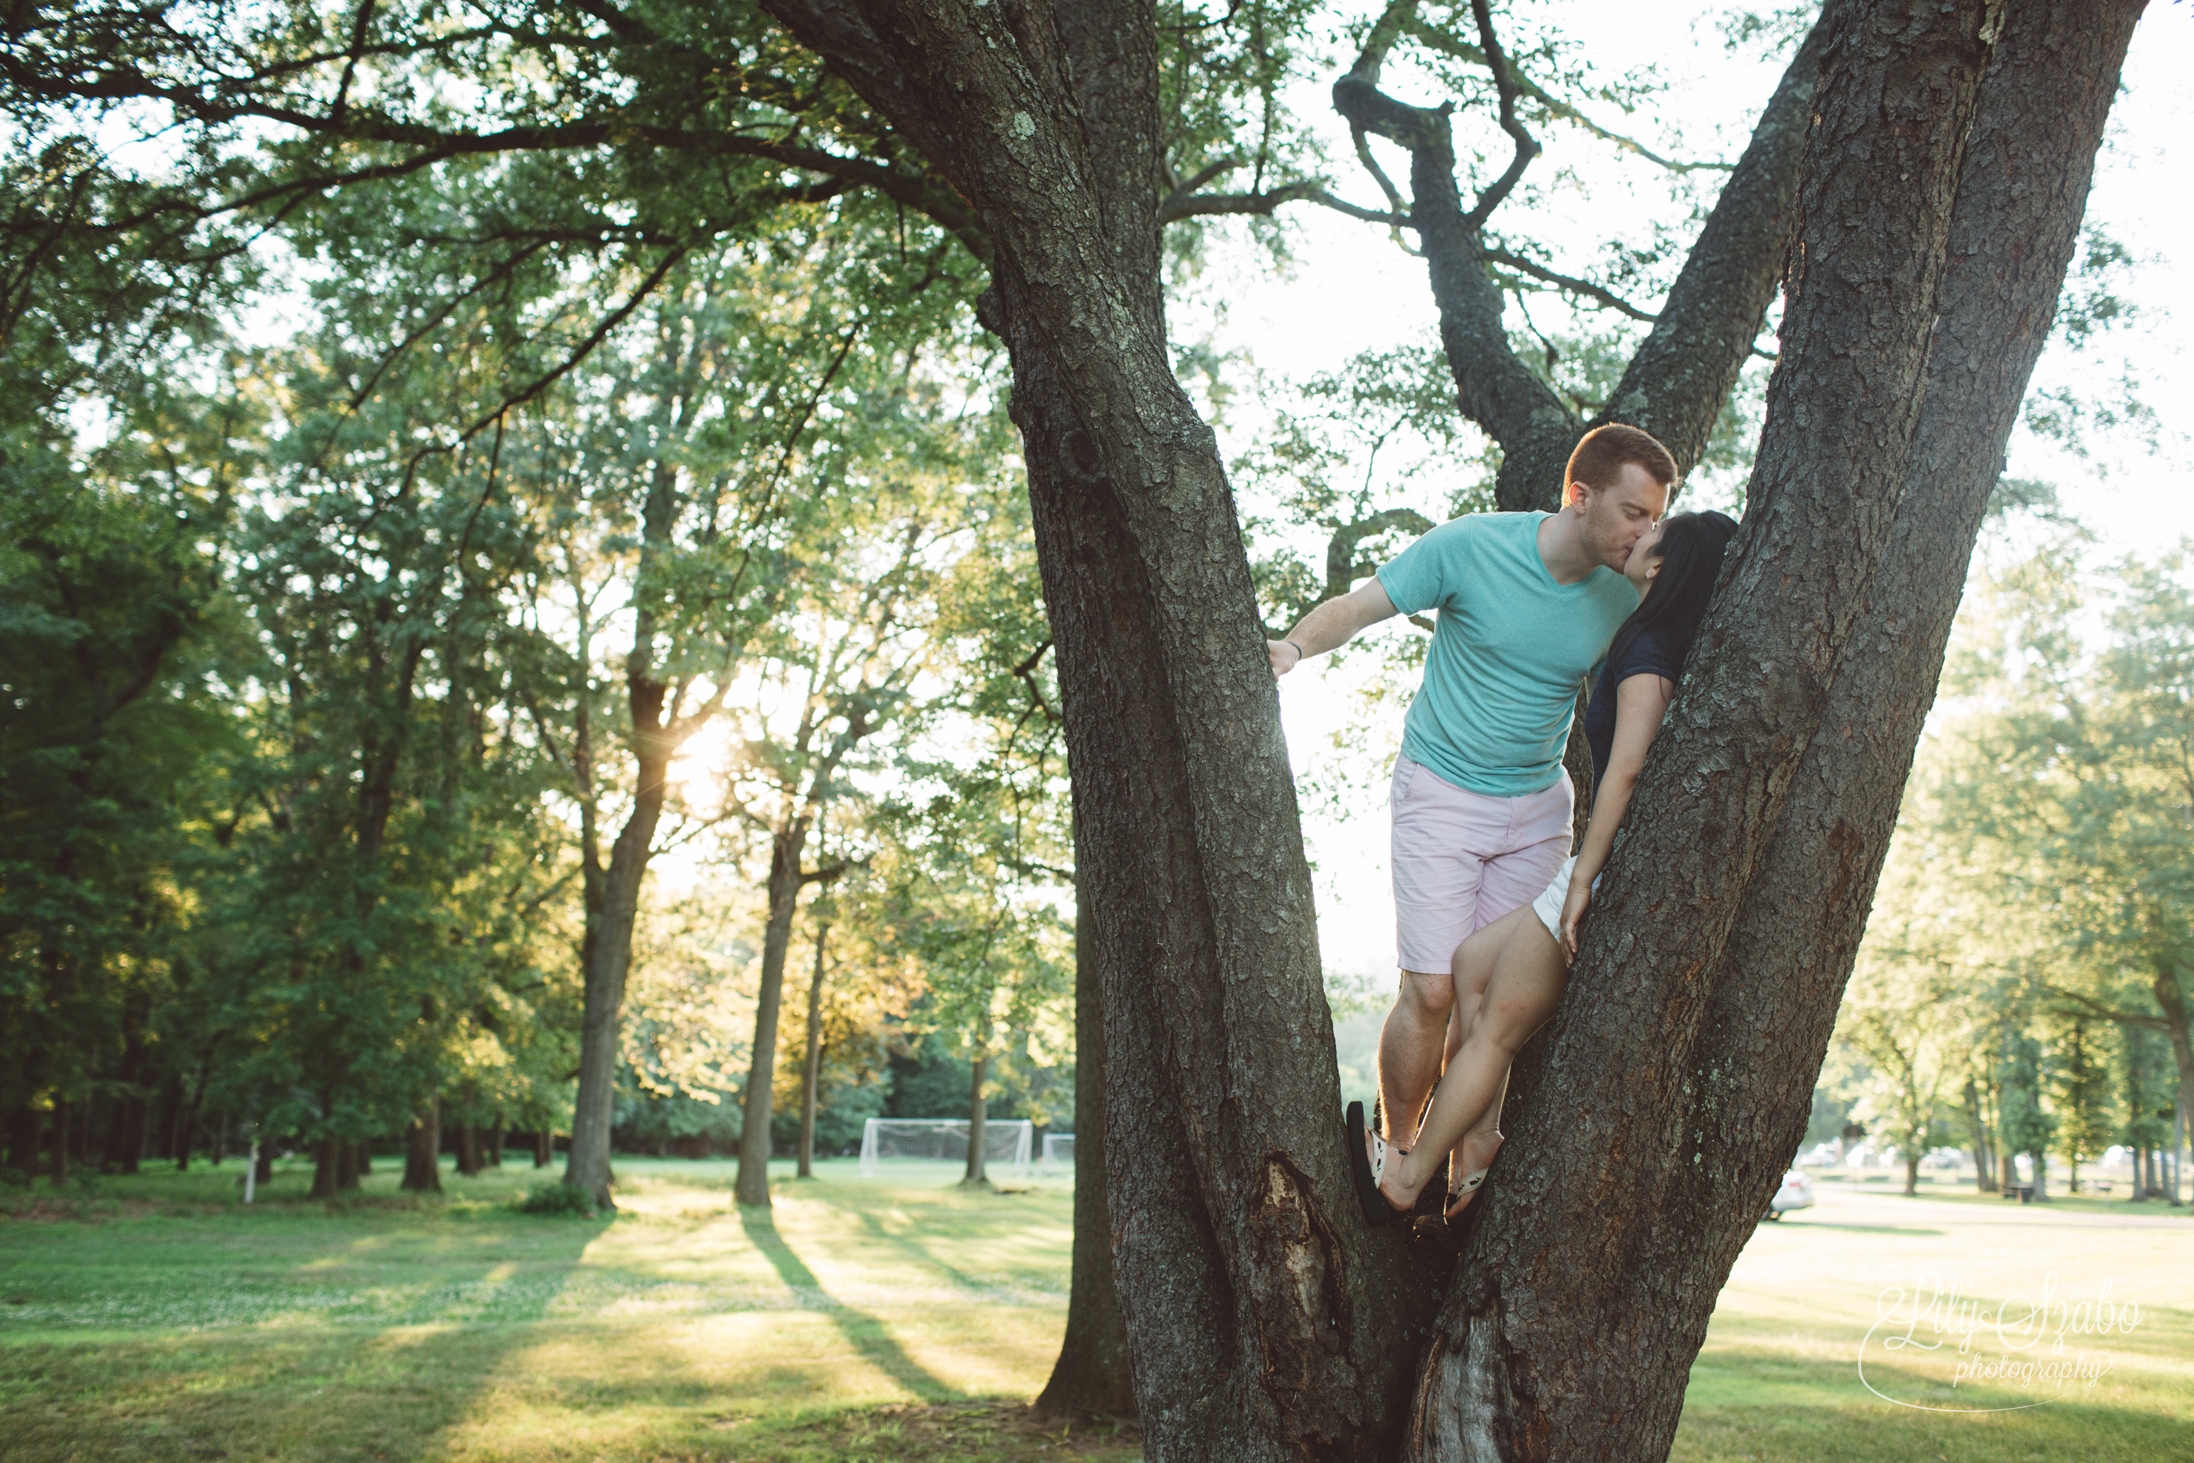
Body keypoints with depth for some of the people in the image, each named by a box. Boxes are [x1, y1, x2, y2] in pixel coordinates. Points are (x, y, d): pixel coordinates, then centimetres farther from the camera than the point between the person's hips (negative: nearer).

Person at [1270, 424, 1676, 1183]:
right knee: (1432, 991, -10)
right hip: (1442, 794, -3)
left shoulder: (1622, 598, -3)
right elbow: (1356, 606, -9)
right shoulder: (1470, 545, -15)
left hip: (1538, 808, 4)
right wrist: (1295, 645, -28)